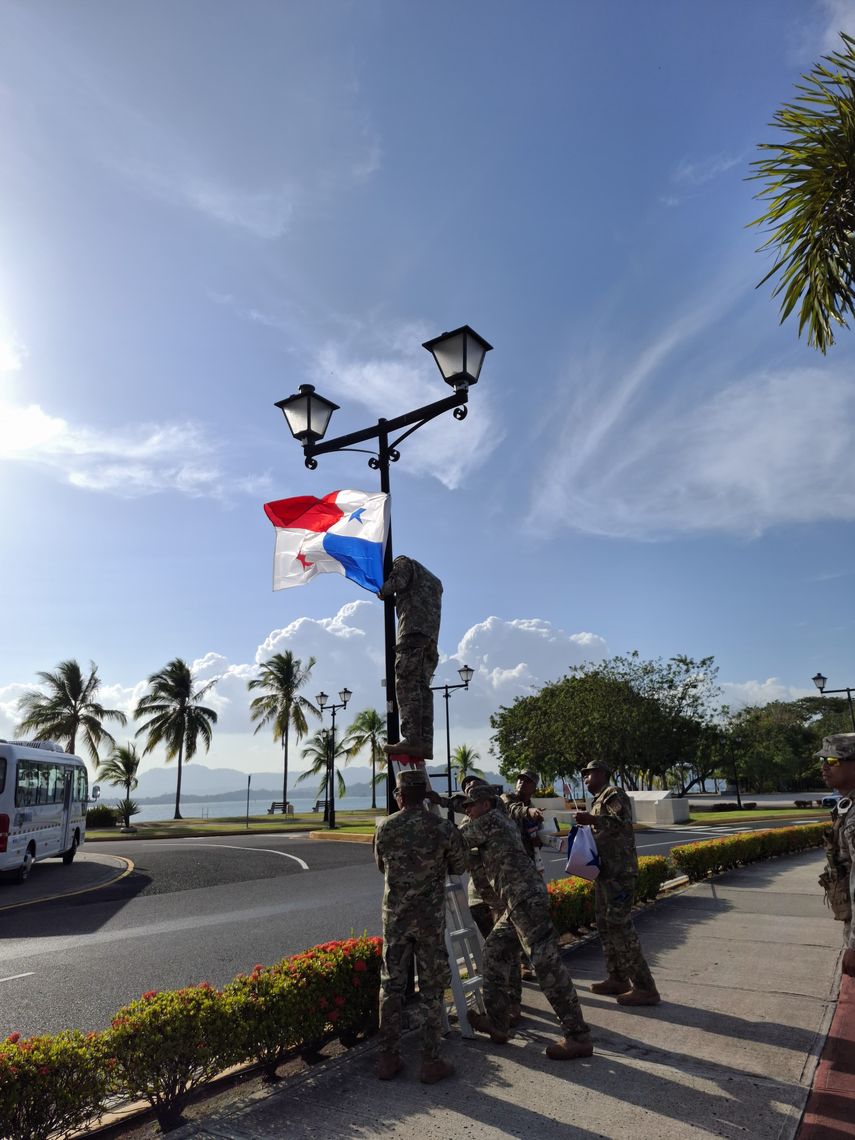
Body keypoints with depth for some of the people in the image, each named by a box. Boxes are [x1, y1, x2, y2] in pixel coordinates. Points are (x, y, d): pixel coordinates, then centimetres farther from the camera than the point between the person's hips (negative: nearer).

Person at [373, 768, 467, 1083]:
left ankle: (388, 1058, 19)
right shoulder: (444, 828, -13)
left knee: (391, 984, 13)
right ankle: (431, 1062, 14)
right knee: (432, 988, 9)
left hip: (395, 915, 2)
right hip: (430, 917, -2)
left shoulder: (385, 828, -6)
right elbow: (458, 867, 3)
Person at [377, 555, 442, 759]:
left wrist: (383, 591, 13)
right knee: (422, 687, 1)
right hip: (432, 637, 7)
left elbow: (397, 582, -5)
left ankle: (412, 739, -24)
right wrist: (395, 597, 33)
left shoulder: (404, 562, 15)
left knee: (407, 684, -13)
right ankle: (425, 744, -8)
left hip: (413, 631, -7)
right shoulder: (434, 580, 36)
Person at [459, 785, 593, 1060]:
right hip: (519, 902, 10)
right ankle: (497, 1022, 23)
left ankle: (578, 1036, -2)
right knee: (494, 950, 16)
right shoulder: (505, 822, 21)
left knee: (547, 964, -7)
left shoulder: (490, 820, -6)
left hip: (526, 899, -10)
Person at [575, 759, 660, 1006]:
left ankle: (645, 988, -4)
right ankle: (618, 978, 24)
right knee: (605, 926, 14)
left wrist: (592, 820, -23)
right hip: (605, 872, 10)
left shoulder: (614, 794, -9)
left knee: (620, 927, -10)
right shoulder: (598, 800, 21)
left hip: (619, 873, -10)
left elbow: (623, 824, -22)